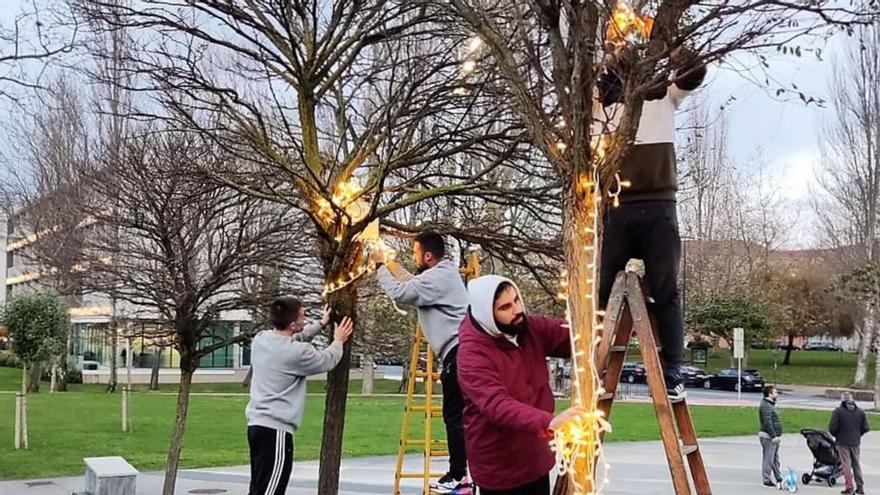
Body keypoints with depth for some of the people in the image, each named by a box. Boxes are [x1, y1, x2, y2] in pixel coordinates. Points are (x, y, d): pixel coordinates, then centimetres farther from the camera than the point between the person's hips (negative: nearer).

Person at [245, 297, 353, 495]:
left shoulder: (260, 340, 7)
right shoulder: (298, 353, -15)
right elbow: (327, 360, 5)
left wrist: (321, 324, 37)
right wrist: (338, 341, 26)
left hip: (257, 424, 9)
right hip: (276, 429, -9)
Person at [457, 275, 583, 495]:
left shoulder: (531, 328, -3)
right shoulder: (472, 355, -24)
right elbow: (497, 405, -36)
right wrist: (548, 422, -50)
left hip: (536, 460, 7)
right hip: (500, 469, -7)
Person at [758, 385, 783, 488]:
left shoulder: (771, 405, 18)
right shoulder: (765, 406, -16)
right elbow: (767, 422, -24)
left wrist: (778, 435, 20)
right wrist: (773, 436, -25)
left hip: (774, 436, 11)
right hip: (768, 437, -11)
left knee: (775, 458, 18)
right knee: (768, 459, -7)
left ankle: (778, 478, 26)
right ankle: (767, 480, -4)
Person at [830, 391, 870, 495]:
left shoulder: (838, 411, -12)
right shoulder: (860, 412, 2)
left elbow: (832, 428, -14)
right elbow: (866, 428, 1)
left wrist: (837, 436, 6)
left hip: (843, 443, -4)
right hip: (856, 443, 4)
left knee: (846, 464, 1)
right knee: (856, 464, 14)